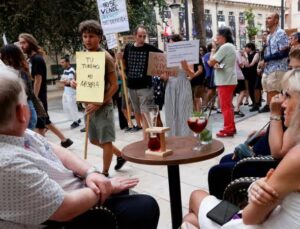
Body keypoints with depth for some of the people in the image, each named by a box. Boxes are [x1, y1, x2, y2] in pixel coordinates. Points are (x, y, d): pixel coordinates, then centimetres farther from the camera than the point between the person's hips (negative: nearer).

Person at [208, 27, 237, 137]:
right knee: (228, 106, 15)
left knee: (225, 106, -6)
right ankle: (231, 127, 22)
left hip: (225, 81, -10)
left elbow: (211, 62, -16)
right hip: (229, 80, 10)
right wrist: (217, 64, -1)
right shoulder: (230, 46, 18)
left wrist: (213, 48, -4)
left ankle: (228, 129, -2)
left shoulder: (225, 47, -16)